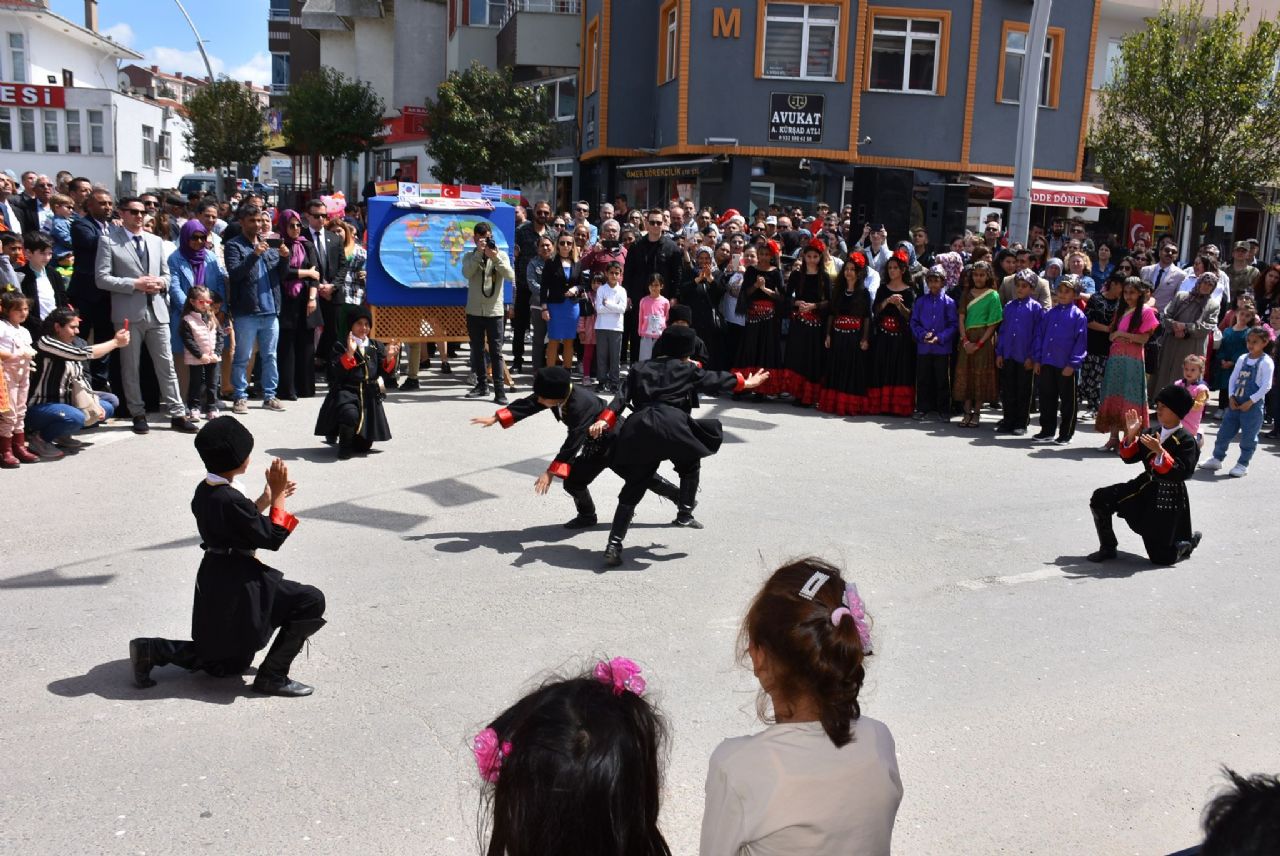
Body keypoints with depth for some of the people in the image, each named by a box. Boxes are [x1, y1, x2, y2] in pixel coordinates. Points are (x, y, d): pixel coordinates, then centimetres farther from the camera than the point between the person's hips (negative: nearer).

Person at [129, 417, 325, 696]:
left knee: (229, 664, 23)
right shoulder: (230, 500, -24)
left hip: (215, 585, 10)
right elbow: (272, 538, -18)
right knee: (311, 601, -9)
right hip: (238, 586, -10)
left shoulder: (205, 491, 6)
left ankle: (150, 650, 12)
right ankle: (272, 676, -5)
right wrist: (278, 497, -10)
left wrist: (267, 499, 11)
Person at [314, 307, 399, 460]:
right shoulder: (340, 346, -1)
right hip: (346, 393, -4)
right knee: (351, 414, -40)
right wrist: (349, 354, -27)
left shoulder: (376, 346, 11)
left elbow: (386, 374, 5)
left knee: (363, 446, 6)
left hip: (369, 397, 4)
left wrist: (389, 357, -12)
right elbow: (335, 372, -16)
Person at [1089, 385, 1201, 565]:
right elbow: (1129, 458, 7)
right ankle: (1108, 548, 4)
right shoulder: (1154, 434, 6)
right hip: (1144, 488, 6)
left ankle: (1190, 541, 33)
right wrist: (1131, 435, -7)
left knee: (1161, 557, -1)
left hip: (1169, 498, -6)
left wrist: (1160, 451, -31)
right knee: (1100, 499, -12)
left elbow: (1181, 473, -24)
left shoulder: (1186, 441, -14)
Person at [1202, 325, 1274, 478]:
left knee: (1248, 436, 3)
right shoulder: (1242, 358, 8)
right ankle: (1217, 459, 23)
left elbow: (1266, 386, -16)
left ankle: (1243, 465, 14)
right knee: (1225, 431, 11)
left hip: (1253, 405, -6)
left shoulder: (1266, 362, -10)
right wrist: (1231, 397, -3)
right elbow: (1233, 378, 10)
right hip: (1235, 402, 6)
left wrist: (1250, 402, -18)